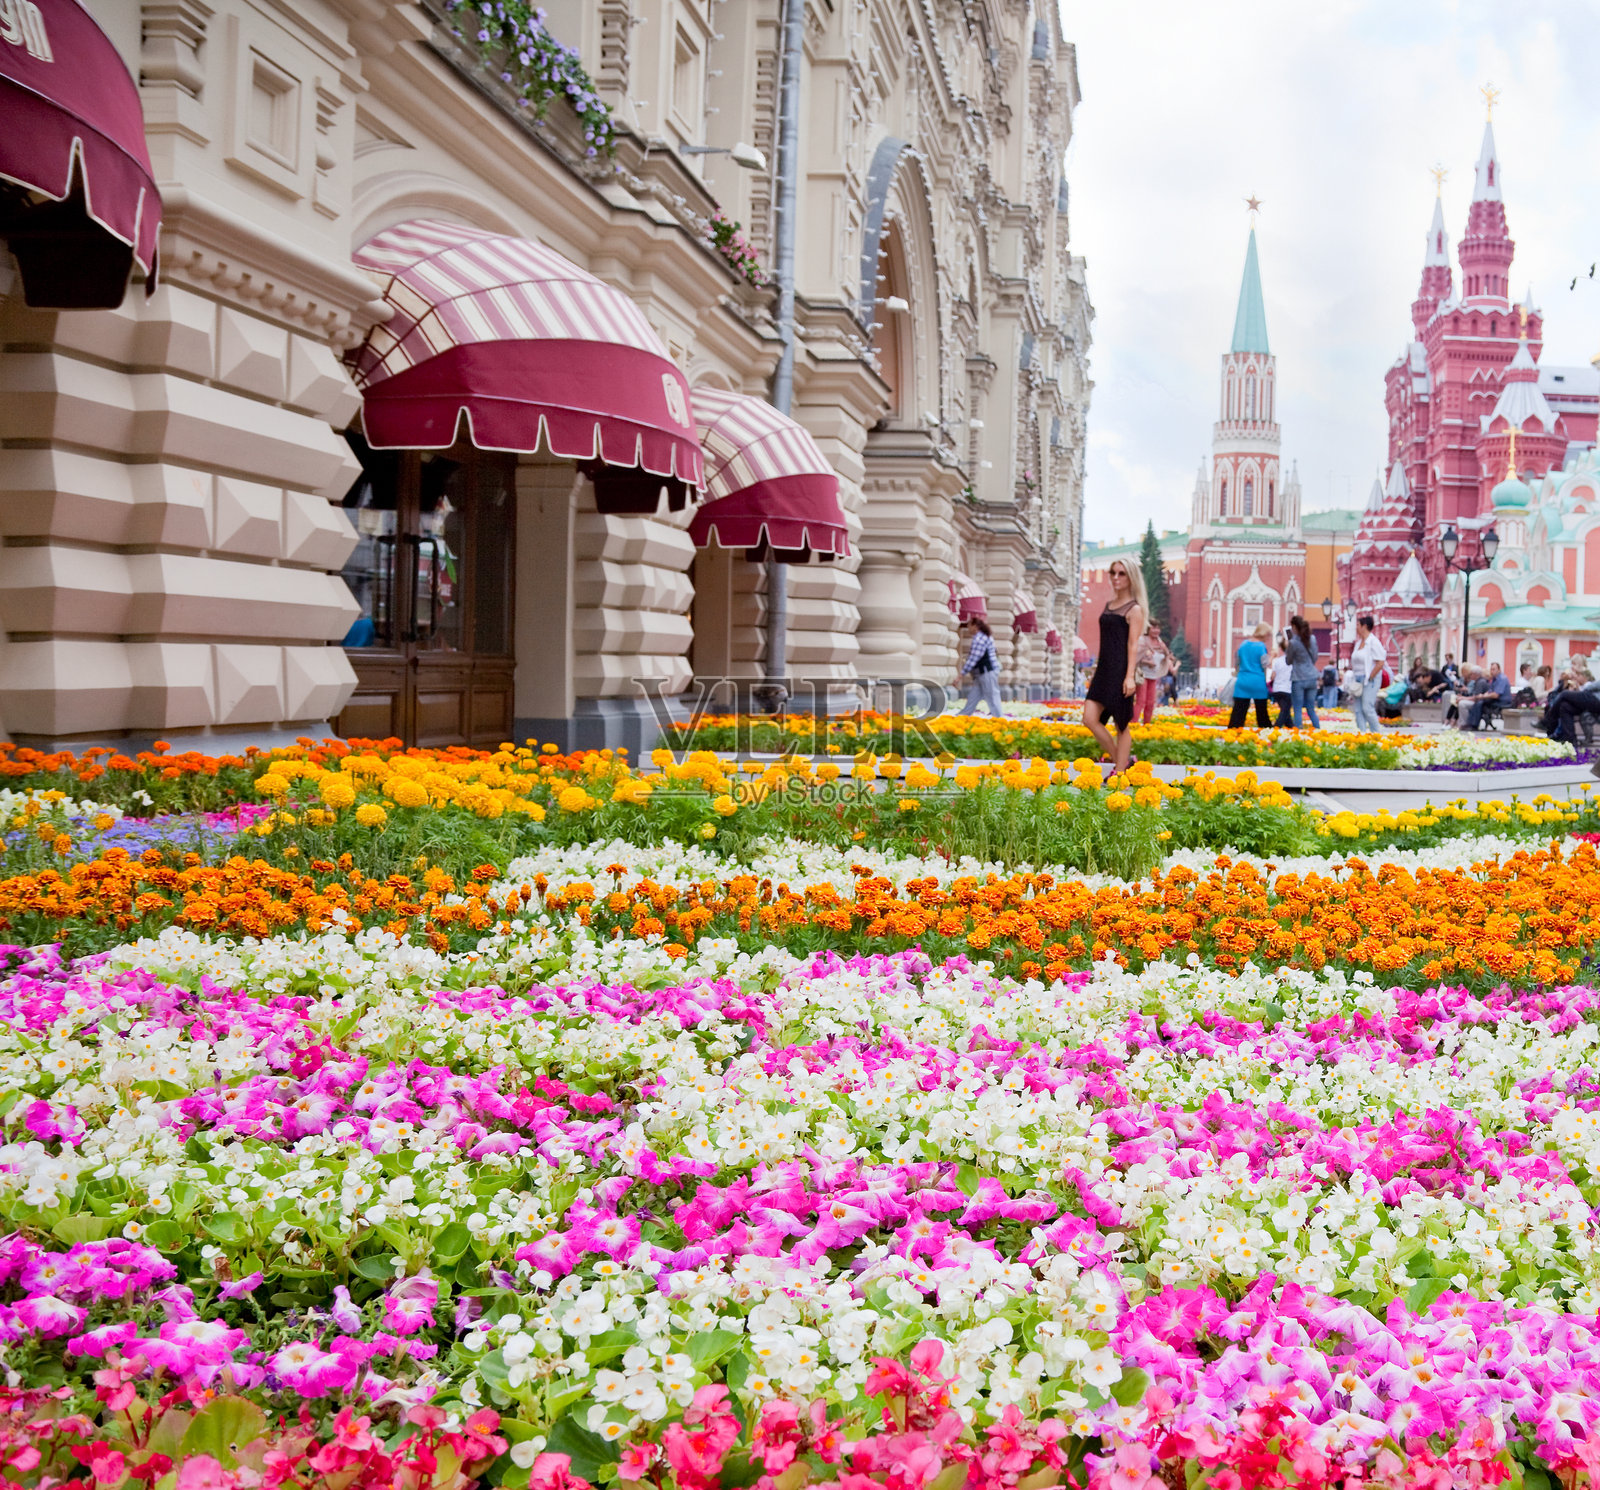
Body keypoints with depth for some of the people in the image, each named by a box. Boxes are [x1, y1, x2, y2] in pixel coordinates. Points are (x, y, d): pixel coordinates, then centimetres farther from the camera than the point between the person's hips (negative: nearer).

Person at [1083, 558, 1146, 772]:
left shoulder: (1134, 609, -6)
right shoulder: (1108, 605, 16)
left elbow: (1133, 644, -12)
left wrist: (1130, 676, -19)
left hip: (1120, 671, -8)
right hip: (1104, 670, 8)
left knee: (1122, 725, -1)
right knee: (1090, 719, -1)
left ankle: (1120, 771, 5)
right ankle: (1119, 761, 11)